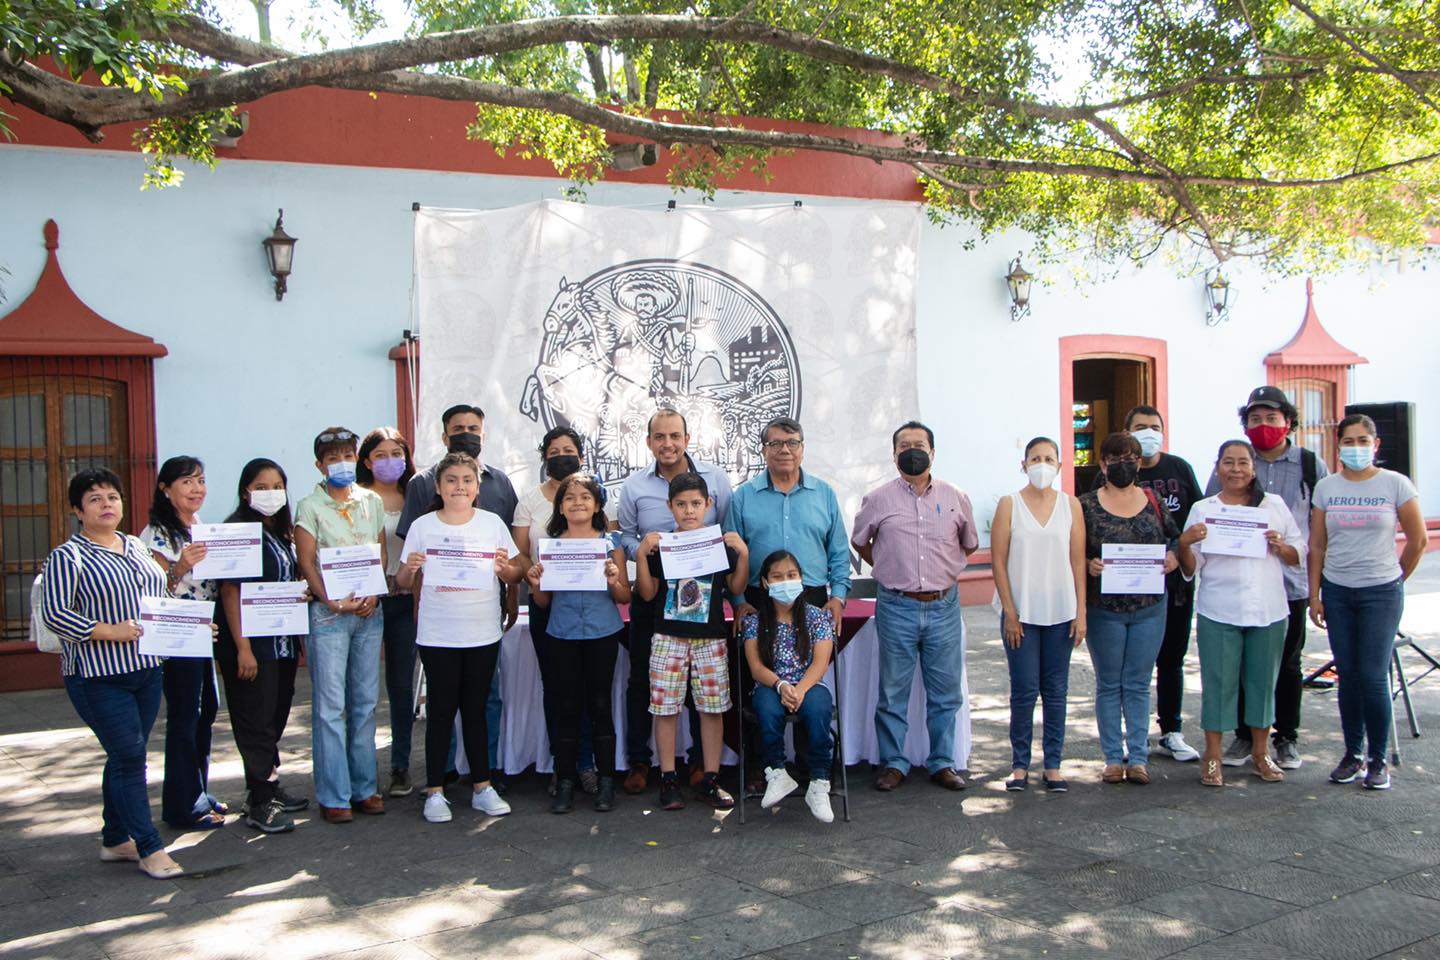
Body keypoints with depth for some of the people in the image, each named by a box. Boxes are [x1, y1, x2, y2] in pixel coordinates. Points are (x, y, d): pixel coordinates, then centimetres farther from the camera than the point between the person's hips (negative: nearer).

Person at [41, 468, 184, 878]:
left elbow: (161, 596, 22)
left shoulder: (137, 547, 13)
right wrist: (110, 632, -21)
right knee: (129, 756, -6)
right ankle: (149, 848, 3)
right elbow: (54, 614, -14)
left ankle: (115, 839, 26)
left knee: (126, 757, 14)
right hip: (99, 677, -7)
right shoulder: (67, 557, -7)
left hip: (146, 670, 7)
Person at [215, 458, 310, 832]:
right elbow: (229, 592, -16)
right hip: (251, 643, -8)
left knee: (277, 716, 15)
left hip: (283, 642, 8)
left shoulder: (281, 532, 12)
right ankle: (260, 804, 6)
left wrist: (300, 636, 14)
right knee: (256, 720, -2)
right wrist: (242, 648, -20)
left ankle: (268, 787, 27)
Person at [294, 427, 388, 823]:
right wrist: (332, 601, -15)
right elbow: (306, 563, -4)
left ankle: (364, 787, 17)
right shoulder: (310, 506, 0)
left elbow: (382, 553, 10)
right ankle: (333, 795, 6)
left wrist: (373, 595, -6)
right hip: (328, 613, -4)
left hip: (369, 611, 4)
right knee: (330, 706, -2)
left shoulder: (372, 501, 11)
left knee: (365, 702, 8)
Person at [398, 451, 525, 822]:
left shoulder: (492, 523, 3)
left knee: (476, 709, 11)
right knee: (441, 709, 4)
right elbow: (404, 583, 2)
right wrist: (410, 569, -19)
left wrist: (505, 568, -16)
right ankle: (435, 791, 16)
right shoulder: (422, 526, -1)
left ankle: (482, 787, 20)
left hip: (483, 634, 2)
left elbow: (515, 574, 6)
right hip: (437, 636, -1)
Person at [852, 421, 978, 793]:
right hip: (896, 608, -1)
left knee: (945, 692, 8)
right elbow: (859, 542, 16)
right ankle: (893, 764, 16)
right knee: (893, 692, 4)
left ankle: (942, 763, 22)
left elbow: (970, 544, 21)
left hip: (944, 607, 2)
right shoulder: (877, 499, 1)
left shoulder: (956, 498, 6)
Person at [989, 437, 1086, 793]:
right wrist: (1010, 613, -7)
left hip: (1061, 613, 2)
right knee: (1024, 691, 1)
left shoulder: (1070, 505, 4)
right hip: (1022, 613, -2)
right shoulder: (1009, 504, -1)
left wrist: (1081, 612, 0)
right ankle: (1020, 764, 13)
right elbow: (998, 561, -3)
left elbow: (1078, 561, 4)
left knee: (1056, 690, 7)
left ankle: (1053, 765, 17)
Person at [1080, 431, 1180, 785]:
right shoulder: (1087, 505, -2)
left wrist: (1174, 557, -6)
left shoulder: (1154, 502, 5)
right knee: (1109, 685, 8)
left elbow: (1177, 539, 14)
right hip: (1103, 608, -2)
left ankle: (1138, 756, 16)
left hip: (1149, 608, 2)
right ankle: (1113, 757, 17)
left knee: (1138, 685, 8)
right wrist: (1088, 564, -20)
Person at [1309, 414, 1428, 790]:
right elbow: (1317, 546, 6)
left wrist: (1396, 579, 11)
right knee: (1348, 676, 6)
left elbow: (1418, 540, 4)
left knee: (1374, 676, -5)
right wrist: (1314, 595, 4)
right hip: (1337, 592, 3)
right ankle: (1353, 755, 16)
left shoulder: (1396, 484, -3)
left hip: (1381, 592, -2)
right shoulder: (1326, 487, 4)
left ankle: (1378, 759, 8)